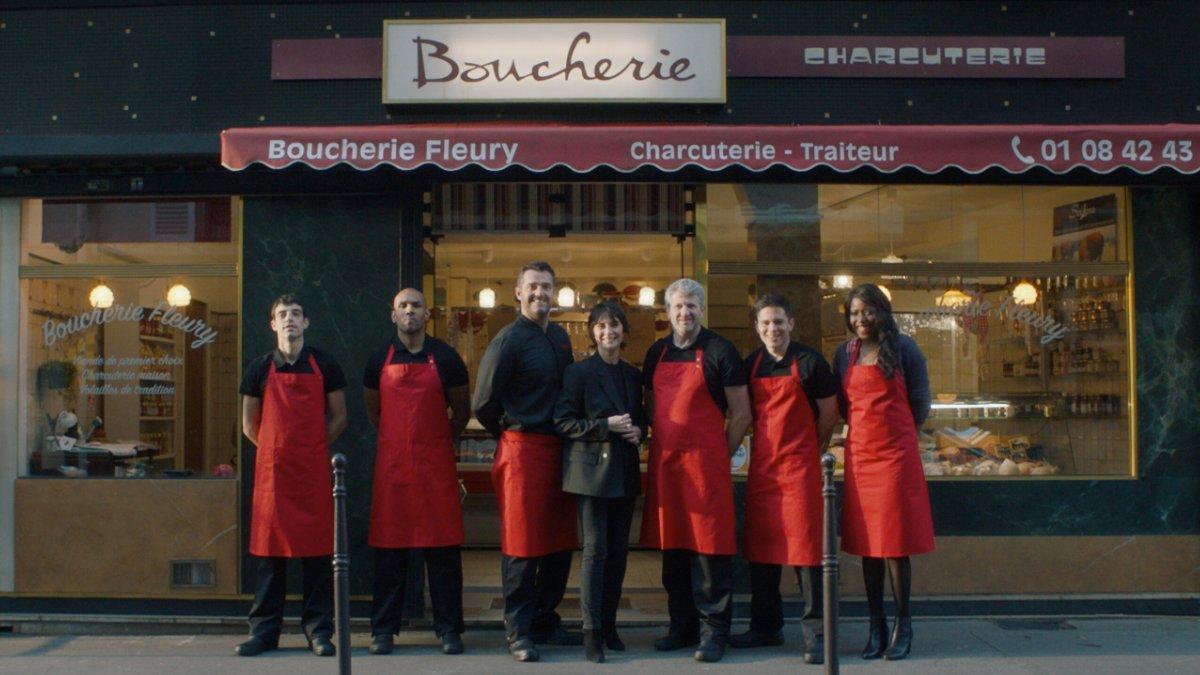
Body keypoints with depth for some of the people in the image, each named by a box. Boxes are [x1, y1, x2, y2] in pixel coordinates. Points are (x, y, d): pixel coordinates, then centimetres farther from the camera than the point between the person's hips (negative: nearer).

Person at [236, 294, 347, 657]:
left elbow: (339, 418, 9)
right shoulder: (260, 368, 6)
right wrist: (279, 449, 9)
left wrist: (312, 448, 6)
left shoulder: (324, 365, 5)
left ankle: (318, 630, 10)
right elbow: (249, 426, 12)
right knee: (269, 549, 5)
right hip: (271, 471, 1)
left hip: (314, 471, 0)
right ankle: (264, 630, 14)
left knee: (317, 549, 2)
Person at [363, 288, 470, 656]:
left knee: (443, 547, 1)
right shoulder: (380, 358, 6)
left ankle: (449, 629, 11)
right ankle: (383, 629, 15)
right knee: (389, 547, 5)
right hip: (391, 464, 1)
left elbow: (462, 411, 12)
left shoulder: (446, 357, 3)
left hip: (437, 465, -1)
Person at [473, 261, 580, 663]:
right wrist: (511, 434, 3)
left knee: (560, 543, 11)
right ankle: (519, 633, 7)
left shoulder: (561, 338, 14)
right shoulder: (509, 340, -8)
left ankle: (546, 622, 24)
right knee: (522, 545, -2)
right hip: (523, 449, -7)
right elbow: (483, 404, -9)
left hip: (558, 449, 7)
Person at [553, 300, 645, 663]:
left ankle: (609, 625, 18)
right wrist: (606, 425, -17)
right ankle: (592, 630, -1)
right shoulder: (578, 372, -4)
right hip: (592, 469, -6)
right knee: (595, 550, -7)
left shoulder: (633, 374, 13)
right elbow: (563, 421, -9)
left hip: (625, 472, 6)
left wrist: (639, 431, 0)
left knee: (618, 550, 9)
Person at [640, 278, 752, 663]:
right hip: (664, 464, 5)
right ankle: (682, 626, 22)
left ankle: (714, 631, 5)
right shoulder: (656, 353, 12)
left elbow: (741, 413, -1)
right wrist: (660, 447, 12)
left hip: (705, 463, -5)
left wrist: (720, 455, 0)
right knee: (673, 547, 10)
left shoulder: (719, 351, -3)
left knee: (710, 546, -4)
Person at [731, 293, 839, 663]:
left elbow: (828, 414, 2)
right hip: (761, 466, 5)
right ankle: (766, 627, 24)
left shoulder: (809, 362, -5)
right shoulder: (751, 364, 8)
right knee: (761, 548, 11)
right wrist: (772, 444, 13)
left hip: (800, 466, -5)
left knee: (804, 546, -7)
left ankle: (815, 632, 0)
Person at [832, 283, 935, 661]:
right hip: (858, 456, 4)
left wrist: (895, 433, 10)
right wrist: (868, 429, 11)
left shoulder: (903, 349, 0)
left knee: (895, 543, -2)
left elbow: (920, 402, 4)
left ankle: (903, 626, 8)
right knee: (866, 543, 5)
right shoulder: (844, 354, 11)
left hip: (896, 456, -3)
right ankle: (876, 627, 13)